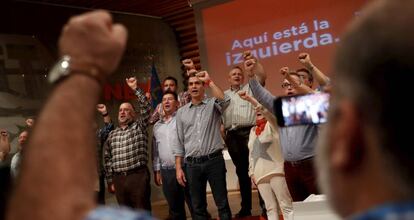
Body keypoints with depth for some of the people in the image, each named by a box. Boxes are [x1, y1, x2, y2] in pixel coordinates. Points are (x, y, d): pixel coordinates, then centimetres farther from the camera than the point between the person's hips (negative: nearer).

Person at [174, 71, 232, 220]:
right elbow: (179, 142, 12)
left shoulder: (213, 104, 4)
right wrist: (178, 168, 5)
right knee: (198, 206, 8)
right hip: (192, 164, 3)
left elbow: (224, 101, -22)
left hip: (214, 160, -3)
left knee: (222, 203, 1)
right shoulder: (181, 112, 12)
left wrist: (209, 81, -13)